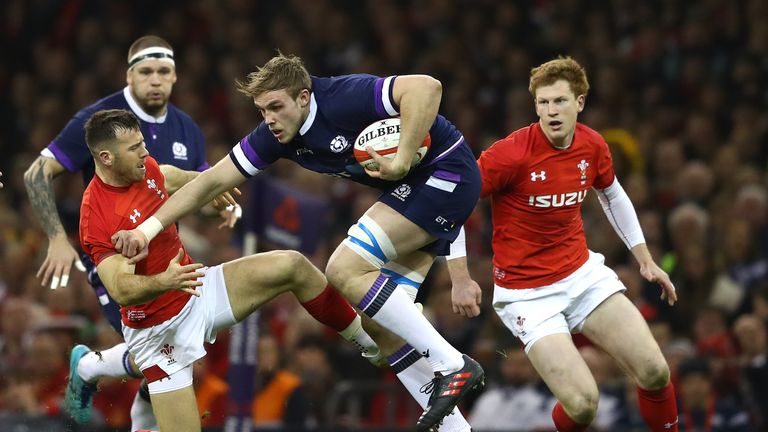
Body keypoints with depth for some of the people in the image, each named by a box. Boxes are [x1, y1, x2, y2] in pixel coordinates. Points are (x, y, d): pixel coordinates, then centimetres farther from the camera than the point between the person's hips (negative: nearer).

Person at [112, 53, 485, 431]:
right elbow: (213, 181, 5)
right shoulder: (276, 135, 1)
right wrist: (146, 229, -1)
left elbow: (426, 87, -34)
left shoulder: (342, 99, -24)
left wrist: (402, 160, -34)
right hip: (411, 187, 9)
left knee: (345, 270, -18)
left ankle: (453, 365, -17)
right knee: (378, 318, 2)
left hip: (445, 170, -9)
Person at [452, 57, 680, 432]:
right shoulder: (511, 154, -20)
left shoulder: (592, 145, -2)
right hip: (527, 291, -5)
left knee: (655, 373, -9)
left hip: (583, 272, 5)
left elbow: (613, 197, 19)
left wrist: (645, 260, 21)